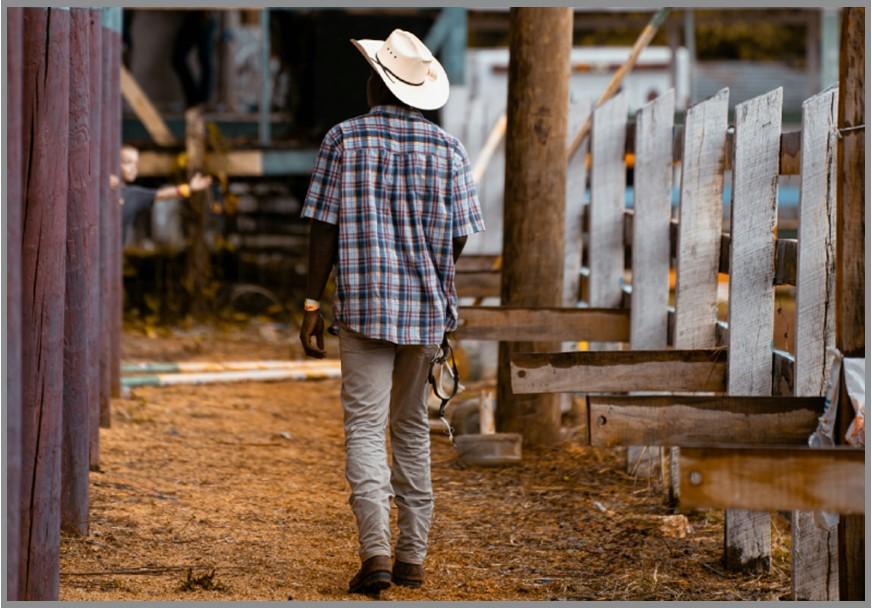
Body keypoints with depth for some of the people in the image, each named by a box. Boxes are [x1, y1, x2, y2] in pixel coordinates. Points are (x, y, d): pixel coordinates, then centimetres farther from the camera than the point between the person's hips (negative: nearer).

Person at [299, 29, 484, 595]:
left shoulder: (344, 139, -3)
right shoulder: (448, 148, 3)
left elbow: (325, 227, -6)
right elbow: (459, 237, 3)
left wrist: (313, 305, -2)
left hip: (364, 305, -3)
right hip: (427, 311, 3)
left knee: (365, 428, -4)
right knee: (413, 430, 14)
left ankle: (376, 551, -20)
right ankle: (413, 555, 15)